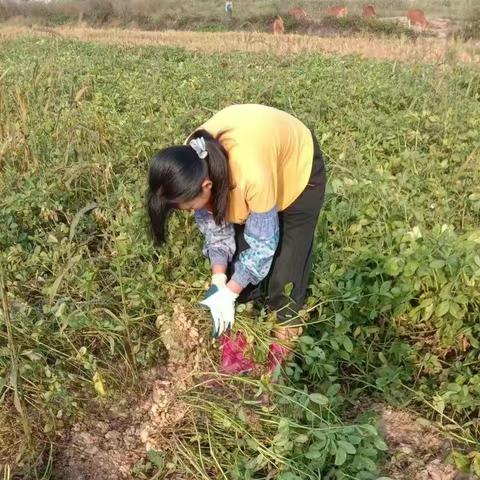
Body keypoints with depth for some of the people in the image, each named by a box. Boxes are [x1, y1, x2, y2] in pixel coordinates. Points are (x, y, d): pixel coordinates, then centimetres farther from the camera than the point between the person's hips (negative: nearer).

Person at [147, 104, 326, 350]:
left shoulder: (252, 175, -46)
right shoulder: (192, 163, -28)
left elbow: (263, 242, -30)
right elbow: (214, 224, -13)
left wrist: (229, 294, -24)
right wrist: (219, 281, -18)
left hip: (298, 163, -5)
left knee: (287, 252, 1)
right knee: (238, 241, 5)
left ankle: (288, 316, 24)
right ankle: (245, 305, 27)